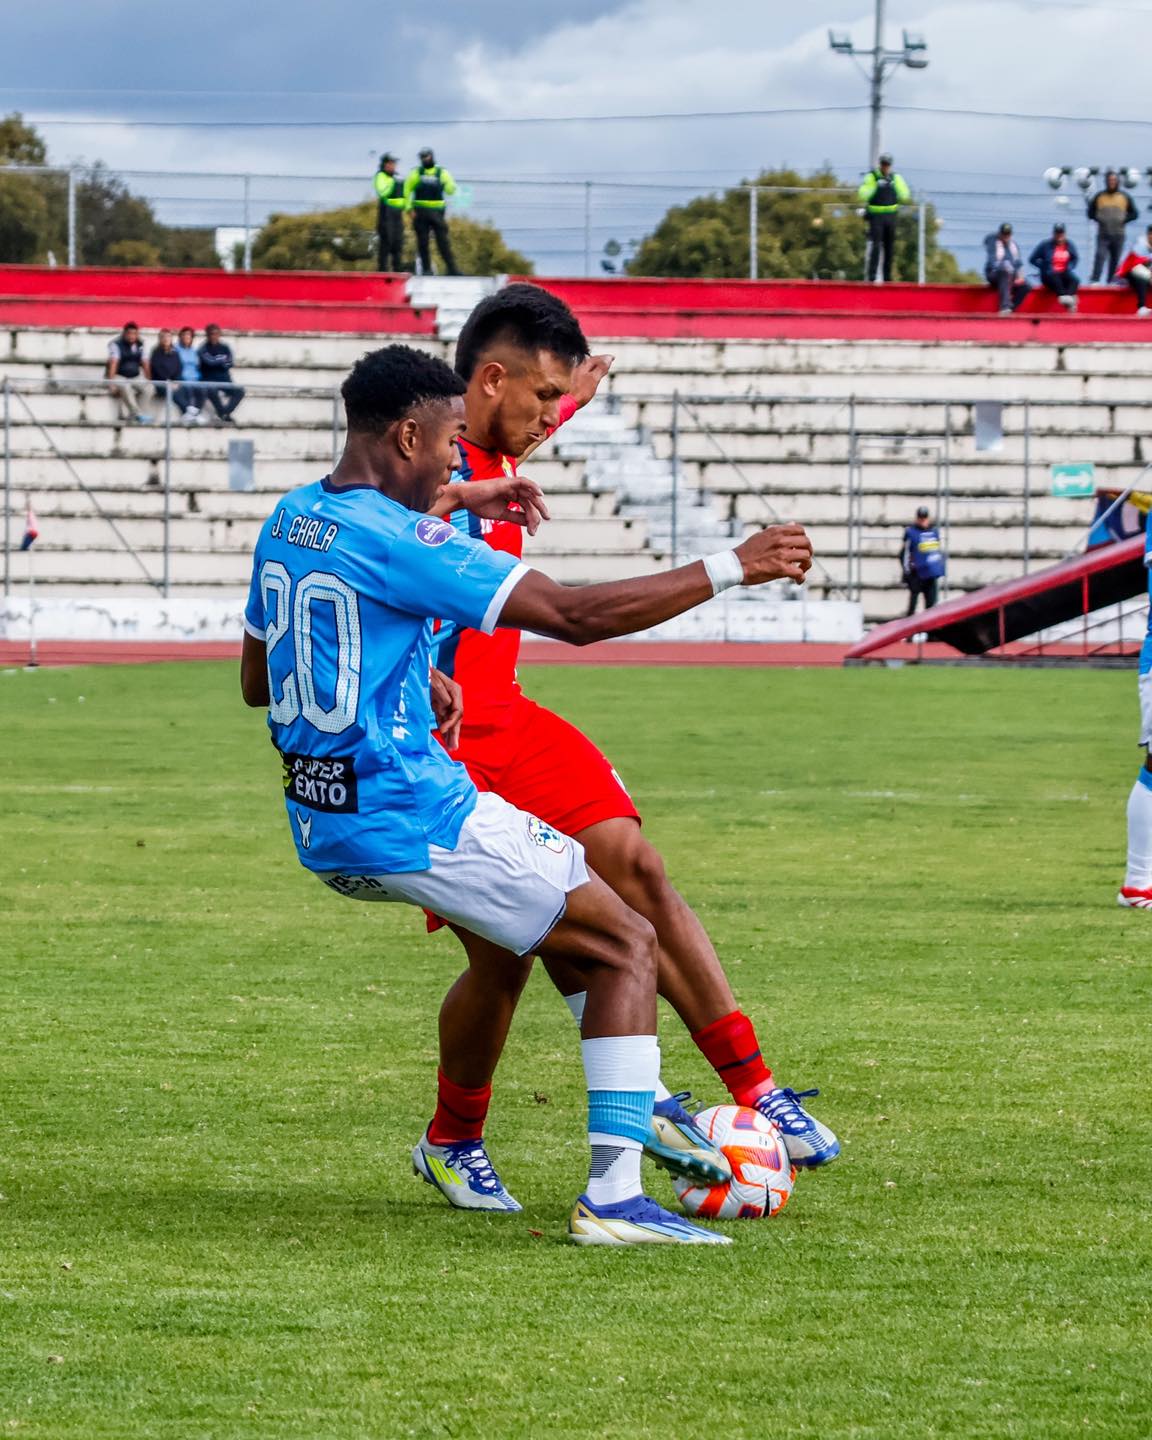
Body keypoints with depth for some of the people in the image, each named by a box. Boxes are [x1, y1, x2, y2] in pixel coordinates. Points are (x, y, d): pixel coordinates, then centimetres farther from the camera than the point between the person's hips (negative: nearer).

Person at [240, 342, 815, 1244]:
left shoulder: (288, 521, 9)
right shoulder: (399, 539, -18)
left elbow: (257, 682, 22)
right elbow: (575, 615, -22)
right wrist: (732, 568, -17)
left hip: (322, 828, 10)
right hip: (412, 822, -10)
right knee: (628, 948, -1)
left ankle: (635, 1108, 32)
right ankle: (613, 1197, -11)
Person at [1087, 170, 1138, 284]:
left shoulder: (1125, 197, 6)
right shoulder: (1099, 196, 5)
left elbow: (1134, 213, 11)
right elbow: (1090, 212, 11)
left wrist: (1123, 220, -6)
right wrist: (1098, 219, -8)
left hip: (1118, 235, 1)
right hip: (1103, 234, -1)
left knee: (1115, 260, 4)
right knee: (1100, 256, -15)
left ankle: (1110, 282, 13)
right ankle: (1095, 280, -19)